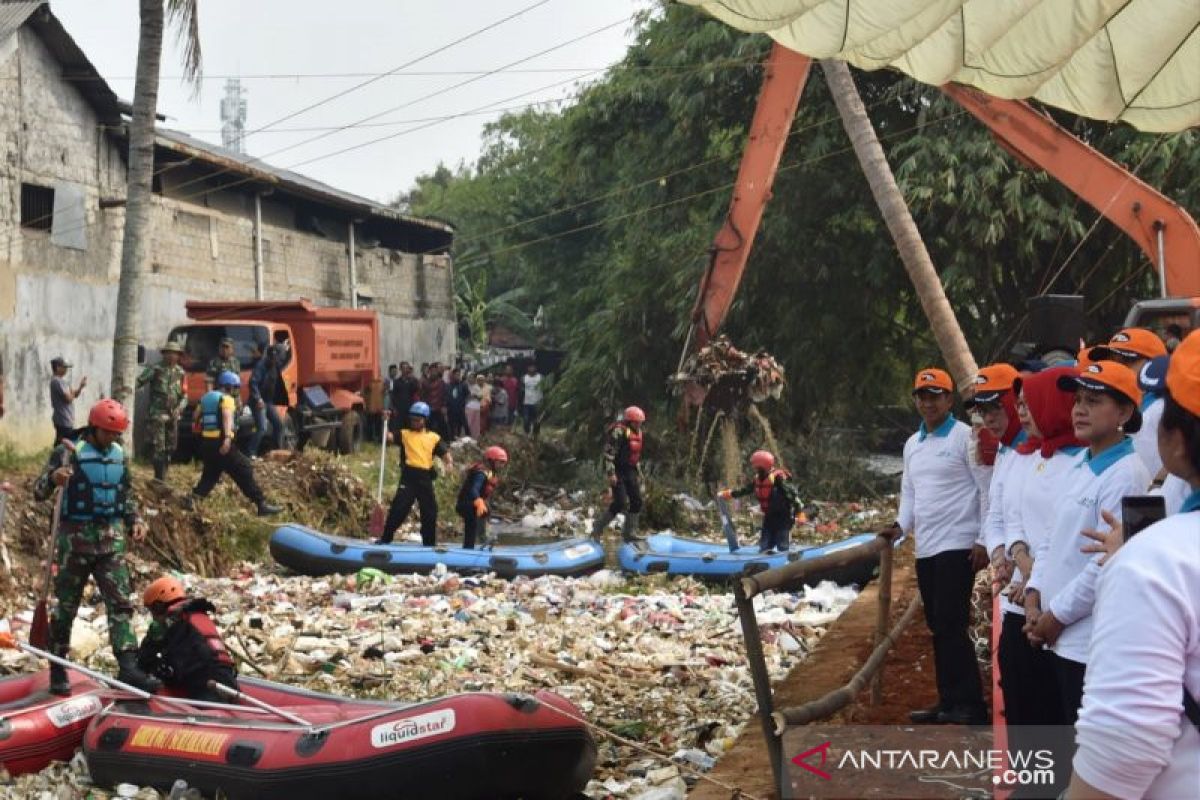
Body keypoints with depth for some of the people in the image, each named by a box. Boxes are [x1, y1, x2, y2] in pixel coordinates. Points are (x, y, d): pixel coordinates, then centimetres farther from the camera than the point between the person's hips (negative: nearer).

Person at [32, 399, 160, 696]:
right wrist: (53, 478, -35)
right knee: (65, 606, 5)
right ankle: (58, 671, 15)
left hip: (111, 539, 5)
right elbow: (38, 491, -14)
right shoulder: (69, 453, -8)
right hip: (75, 538, -4)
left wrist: (135, 520, 3)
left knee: (120, 602, -5)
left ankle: (128, 668, -10)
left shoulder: (119, 455, 9)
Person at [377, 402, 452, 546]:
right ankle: (385, 538, -1)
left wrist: (448, 462, -18)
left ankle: (429, 543, 19)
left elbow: (444, 454, 3)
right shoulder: (404, 434, 9)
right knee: (398, 508, -9)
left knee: (430, 512, 6)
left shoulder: (434, 438, 10)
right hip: (408, 476, -2)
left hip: (425, 478, 2)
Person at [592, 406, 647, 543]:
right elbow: (609, 453, -19)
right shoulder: (618, 431, -15)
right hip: (618, 472, -9)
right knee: (620, 503, -13)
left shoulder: (637, 432, 14)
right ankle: (597, 528, 0)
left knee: (637, 502, 5)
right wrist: (611, 473, -23)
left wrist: (638, 471, 24)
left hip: (630, 472, 9)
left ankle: (629, 532, 14)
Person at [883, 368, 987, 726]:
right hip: (925, 549, 8)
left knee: (950, 626, -11)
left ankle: (971, 706, -7)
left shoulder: (964, 437, -7)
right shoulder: (912, 444, 15)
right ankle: (948, 701, 16)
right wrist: (901, 525, 4)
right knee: (937, 628, 10)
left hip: (957, 547, -8)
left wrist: (983, 541, -13)